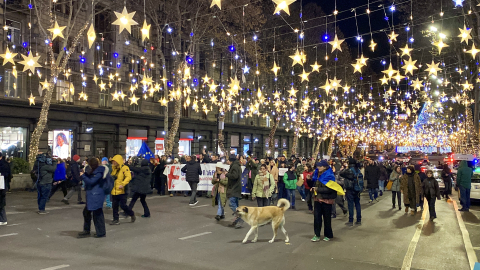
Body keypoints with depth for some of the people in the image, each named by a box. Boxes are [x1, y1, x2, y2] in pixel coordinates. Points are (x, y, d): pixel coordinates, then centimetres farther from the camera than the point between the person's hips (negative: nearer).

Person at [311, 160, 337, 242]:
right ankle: (317, 235, 7)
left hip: (326, 200, -6)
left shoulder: (329, 176, -13)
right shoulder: (317, 174, 8)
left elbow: (329, 189, -21)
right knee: (317, 217, 0)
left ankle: (328, 235, 21)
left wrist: (318, 189, -19)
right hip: (318, 199, 6)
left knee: (327, 218, 6)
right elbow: (314, 185, 20)